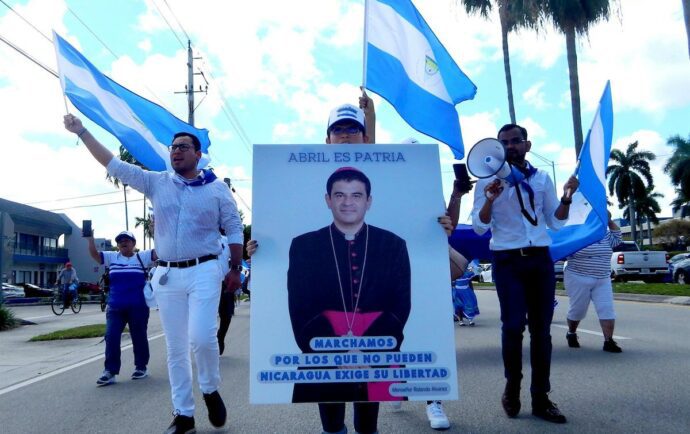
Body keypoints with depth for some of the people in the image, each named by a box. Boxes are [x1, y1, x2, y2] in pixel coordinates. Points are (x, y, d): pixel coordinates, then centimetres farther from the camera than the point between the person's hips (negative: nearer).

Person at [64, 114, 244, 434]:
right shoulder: (156, 183, 8)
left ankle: (210, 390, 13)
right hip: (167, 275, 3)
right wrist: (82, 131, 3)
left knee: (202, 338, -16)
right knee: (176, 349, 7)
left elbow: (234, 230, 5)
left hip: (204, 271, -3)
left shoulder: (217, 188, 2)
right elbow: (114, 166, 7)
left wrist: (236, 269, 0)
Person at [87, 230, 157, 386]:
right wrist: (90, 238, -9)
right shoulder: (111, 257, 11)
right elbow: (94, 254, 5)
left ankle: (141, 367, 21)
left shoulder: (142, 257, 3)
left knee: (139, 337, 7)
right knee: (111, 338, -3)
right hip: (115, 307, 2)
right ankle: (110, 371, 3)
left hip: (138, 307, -2)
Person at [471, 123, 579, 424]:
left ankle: (540, 398, 15)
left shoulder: (542, 178, 11)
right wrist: (490, 200, -21)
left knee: (541, 328, 5)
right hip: (508, 261, -3)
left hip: (541, 259, 3)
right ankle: (512, 389, 19)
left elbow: (556, 223, 11)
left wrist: (567, 198, -5)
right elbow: (479, 227, -5)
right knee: (513, 326, -4)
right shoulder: (488, 180, 1)